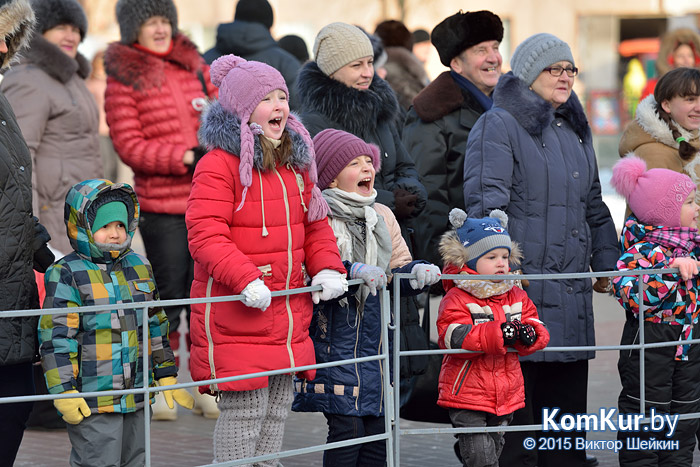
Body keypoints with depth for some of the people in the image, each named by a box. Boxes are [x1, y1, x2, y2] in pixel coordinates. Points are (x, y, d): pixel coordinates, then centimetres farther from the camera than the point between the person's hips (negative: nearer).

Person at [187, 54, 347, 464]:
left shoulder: (296, 162, 13)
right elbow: (206, 236, -19)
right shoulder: (219, 165, -12)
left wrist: (327, 268, 2)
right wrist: (246, 279, -30)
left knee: (277, 411, 14)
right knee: (244, 412, -5)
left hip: (289, 314, 8)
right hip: (236, 318, -8)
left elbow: (315, 226, 20)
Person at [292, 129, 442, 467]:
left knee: (377, 425, 6)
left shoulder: (382, 216, 14)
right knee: (347, 425, -10)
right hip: (334, 336, -7)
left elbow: (398, 268, 17)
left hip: (374, 333, 7)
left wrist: (417, 272, -5)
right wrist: (351, 271, -28)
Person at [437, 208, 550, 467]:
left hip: (506, 395, 6)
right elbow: (453, 337, -24)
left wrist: (529, 334, -19)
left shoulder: (516, 296, 9)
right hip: (467, 395, -6)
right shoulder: (457, 299, -10)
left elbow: (538, 328, 8)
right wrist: (498, 334, -32)